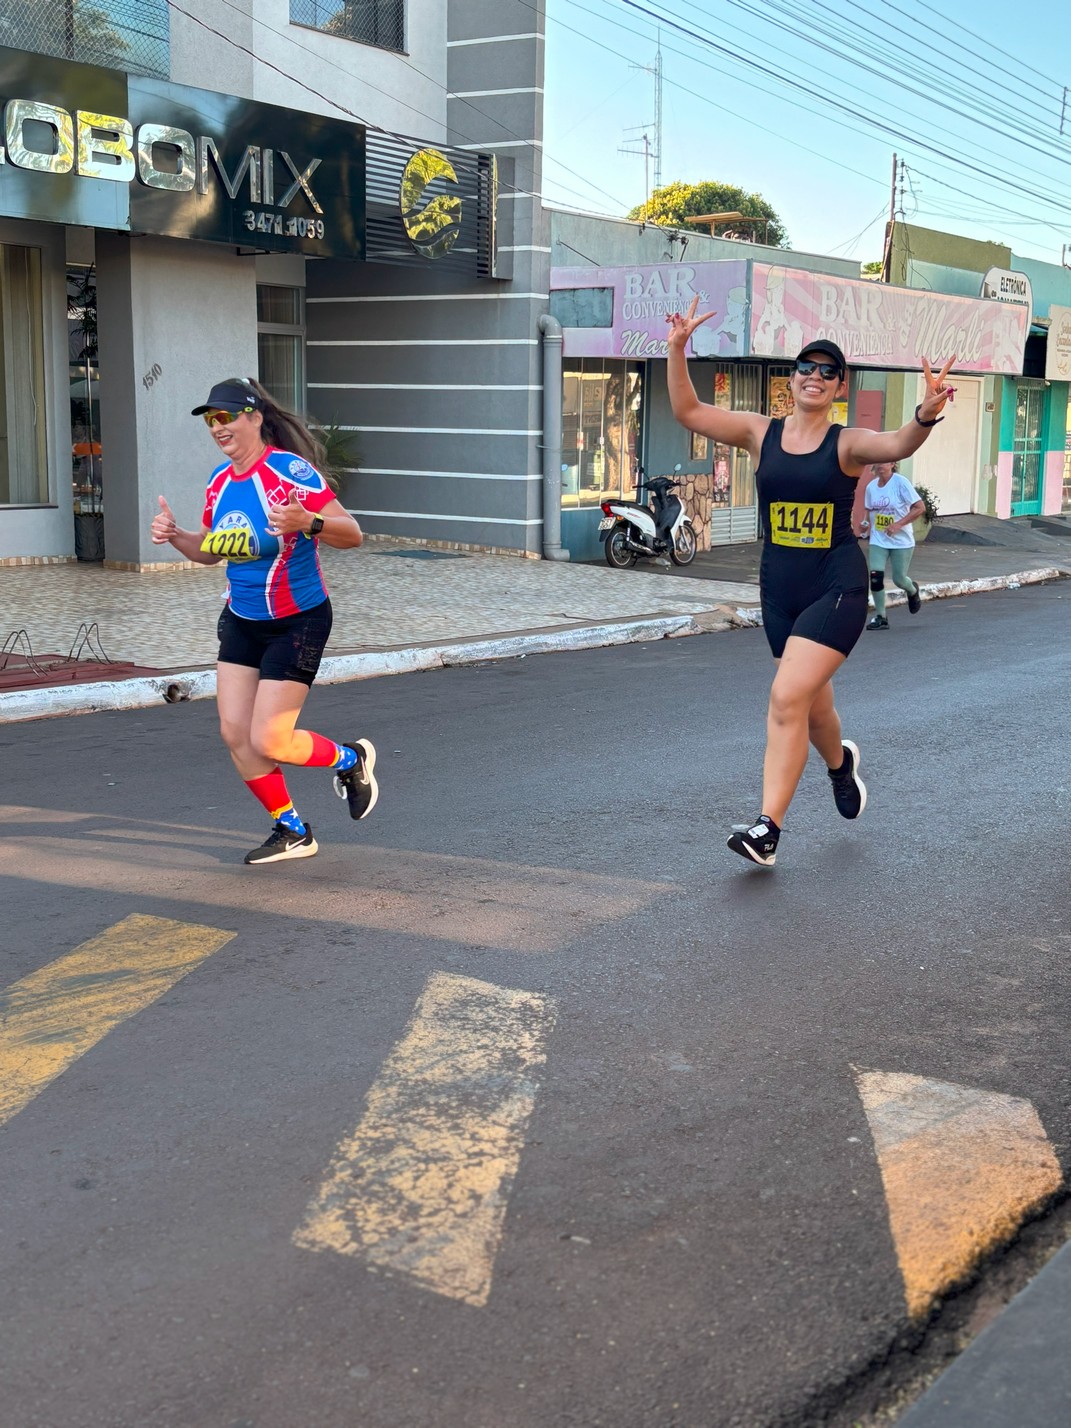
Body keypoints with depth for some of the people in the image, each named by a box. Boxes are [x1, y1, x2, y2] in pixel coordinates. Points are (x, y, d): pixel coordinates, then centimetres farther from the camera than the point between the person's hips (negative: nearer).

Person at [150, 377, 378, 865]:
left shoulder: (290, 471, -19)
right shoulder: (220, 481, 4)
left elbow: (352, 534, -22)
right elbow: (210, 551, 17)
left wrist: (307, 522, -40)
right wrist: (174, 536, -2)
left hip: (298, 622, -8)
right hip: (241, 621, 8)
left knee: (268, 741, -8)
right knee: (234, 733, 3)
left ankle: (352, 759, 22)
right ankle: (292, 832, 20)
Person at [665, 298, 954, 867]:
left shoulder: (847, 443, -6)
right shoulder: (762, 433, 4)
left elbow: (897, 445, -26)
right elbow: (687, 412, 0)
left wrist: (926, 416, -46)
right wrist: (677, 349, -11)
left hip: (837, 585, -4)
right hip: (779, 587, 5)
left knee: (787, 698, -17)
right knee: (811, 705, 18)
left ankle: (768, 828, -11)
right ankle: (841, 762, 53)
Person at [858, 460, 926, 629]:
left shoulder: (901, 482, -13)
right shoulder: (871, 486, 3)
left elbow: (920, 507, -14)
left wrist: (898, 524, -21)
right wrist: (866, 524, -3)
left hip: (902, 541, -4)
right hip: (878, 541, 4)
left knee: (899, 578, 2)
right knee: (875, 576, -10)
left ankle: (913, 591, 39)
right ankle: (880, 617, 2)